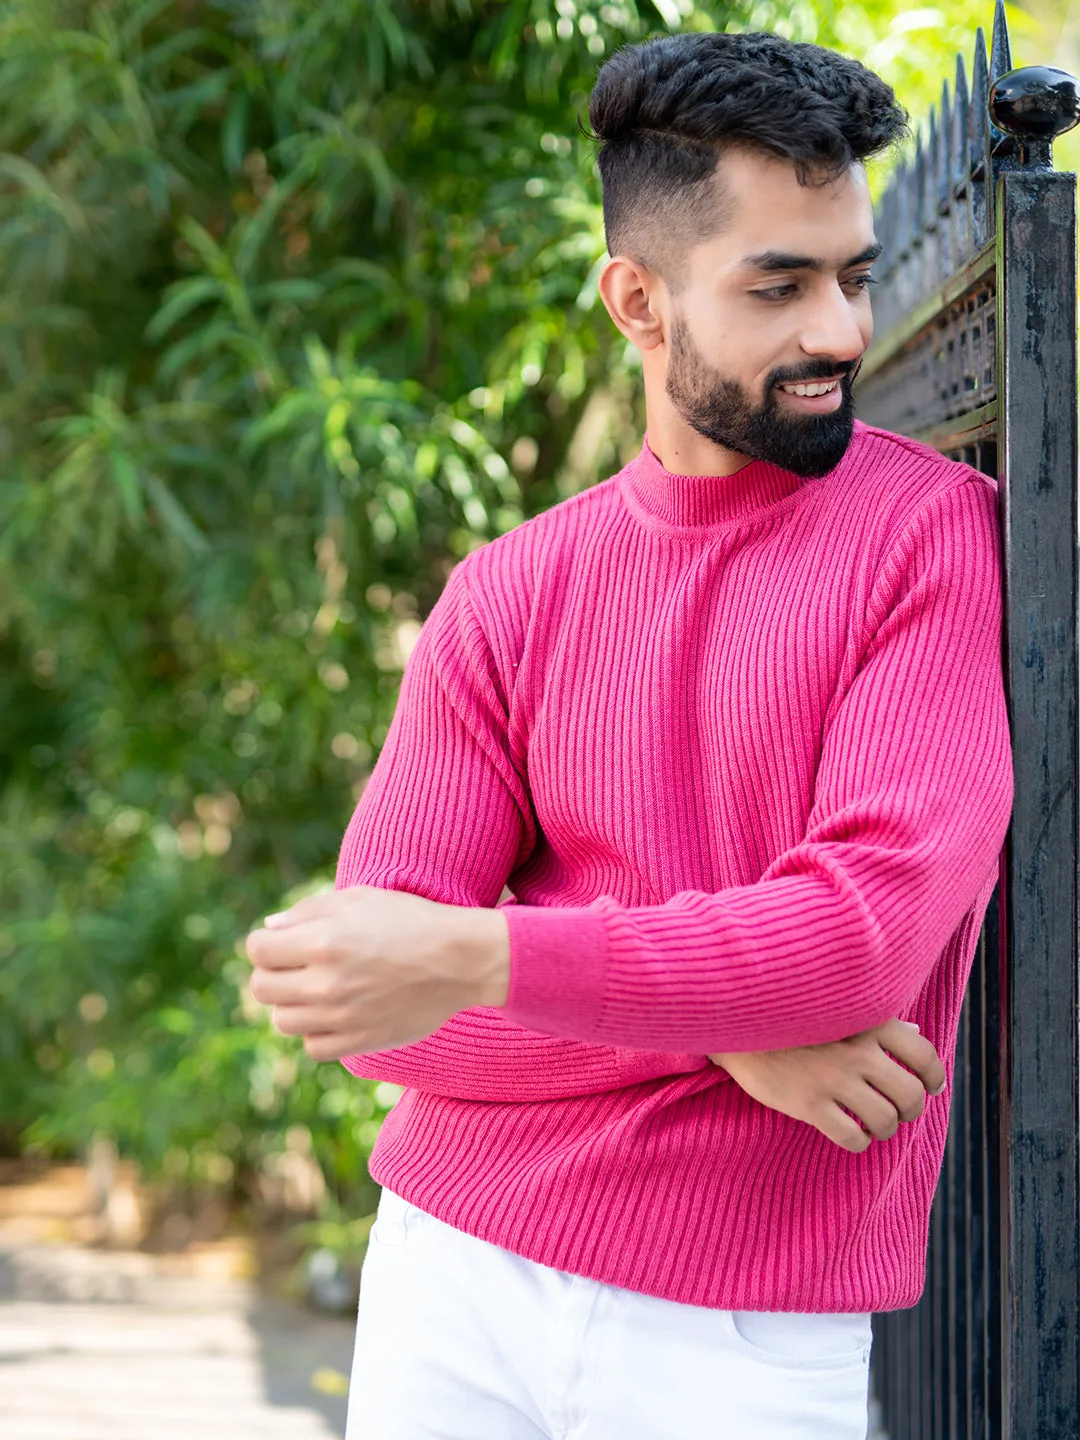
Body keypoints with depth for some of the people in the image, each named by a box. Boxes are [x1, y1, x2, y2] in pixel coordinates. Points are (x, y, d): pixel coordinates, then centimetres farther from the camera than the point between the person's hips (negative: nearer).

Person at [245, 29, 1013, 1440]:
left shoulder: (944, 531, -6)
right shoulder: (506, 596, 2)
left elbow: (874, 924, -18)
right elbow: (373, 1010, -4)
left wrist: (476, 960, -26)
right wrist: (722, 1027, -17)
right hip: (453, 1269, 3)